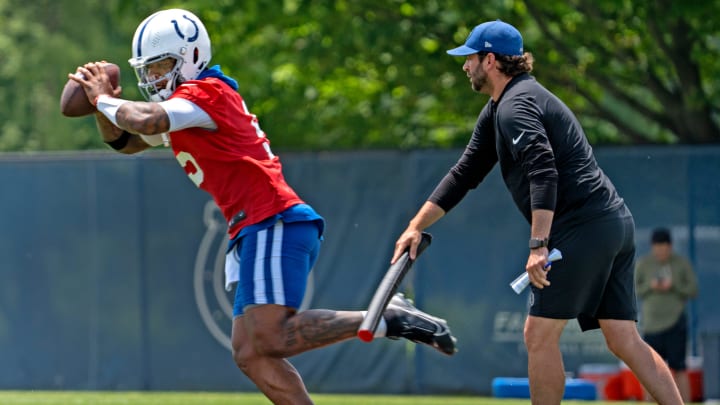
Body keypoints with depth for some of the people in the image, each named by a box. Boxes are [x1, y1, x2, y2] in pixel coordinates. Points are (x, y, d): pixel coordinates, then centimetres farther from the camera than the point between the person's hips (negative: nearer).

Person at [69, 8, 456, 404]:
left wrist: (104, 99, -4)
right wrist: (105, 104, 12)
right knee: (250, 355, 3)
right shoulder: (179, 111, 24)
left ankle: (387, 318, -17)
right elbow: (124, 140, 31)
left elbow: (143, 120, -22)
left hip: (275, 223, -10)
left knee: (270, 339, -22)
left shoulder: (206, 93, -7)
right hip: (255, 233, 10)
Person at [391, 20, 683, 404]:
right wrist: (417, 226, 21)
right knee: (624, 340, 5)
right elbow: (464, 174, 27)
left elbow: (544, 172, -24)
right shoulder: (495, 112, 23)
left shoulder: (516, 105, -10)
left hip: (583, 226, -10)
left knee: (540, 334, -4)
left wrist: (539, 245, -30)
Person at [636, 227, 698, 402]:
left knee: (679, 369, -6)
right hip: (651, 323, 2)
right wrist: (650, 286, -13)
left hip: (675, 322, -2)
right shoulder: (643, 263, 4)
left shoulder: (682, 263, 0)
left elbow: (693, 290, 0)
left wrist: (674, 286, -16)